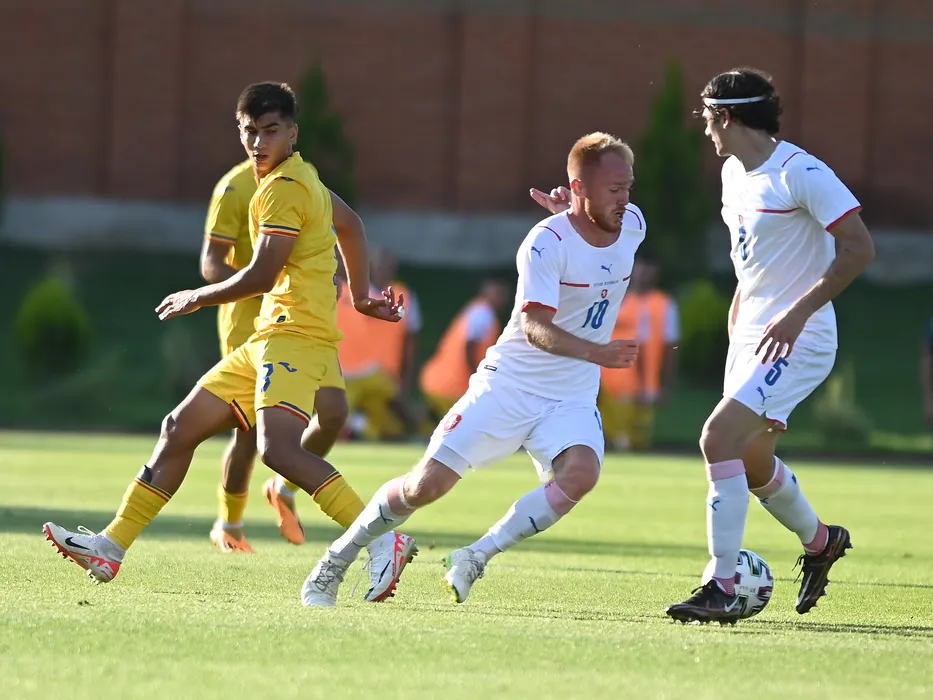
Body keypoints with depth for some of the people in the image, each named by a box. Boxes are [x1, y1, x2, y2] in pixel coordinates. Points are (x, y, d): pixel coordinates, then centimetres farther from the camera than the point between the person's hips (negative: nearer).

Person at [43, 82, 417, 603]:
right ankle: (112, 547, 16)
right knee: (181, 428, 11)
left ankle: (384, 538, -35)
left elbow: (261, 276, -14)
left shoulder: (284, 188, -10)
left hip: (296, 335, -10)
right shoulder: (300, 177, 19)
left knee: (279, 447, -30)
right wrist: (360, 294, 37)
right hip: (268, 341, 10)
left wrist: (196, 300, 0)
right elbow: (350, 224, 35)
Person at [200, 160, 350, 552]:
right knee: (249, 430, -3)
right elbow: (211, 266, -14)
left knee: (333, 410, -11)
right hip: (250, 324, -5)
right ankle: (228, 527, 20)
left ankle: (284, 490, 15)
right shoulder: (235, 188, -11)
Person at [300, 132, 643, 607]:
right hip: (509, 385, -4)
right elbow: (534, 327, -31)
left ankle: (475, 558, -16)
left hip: (572, 399, 4)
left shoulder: (633, 225, 0)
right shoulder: (547, 242, -20)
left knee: (580, 473, -28)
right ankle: (335, 563, 16)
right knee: (426, 484, -7)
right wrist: (595, 352, -45)